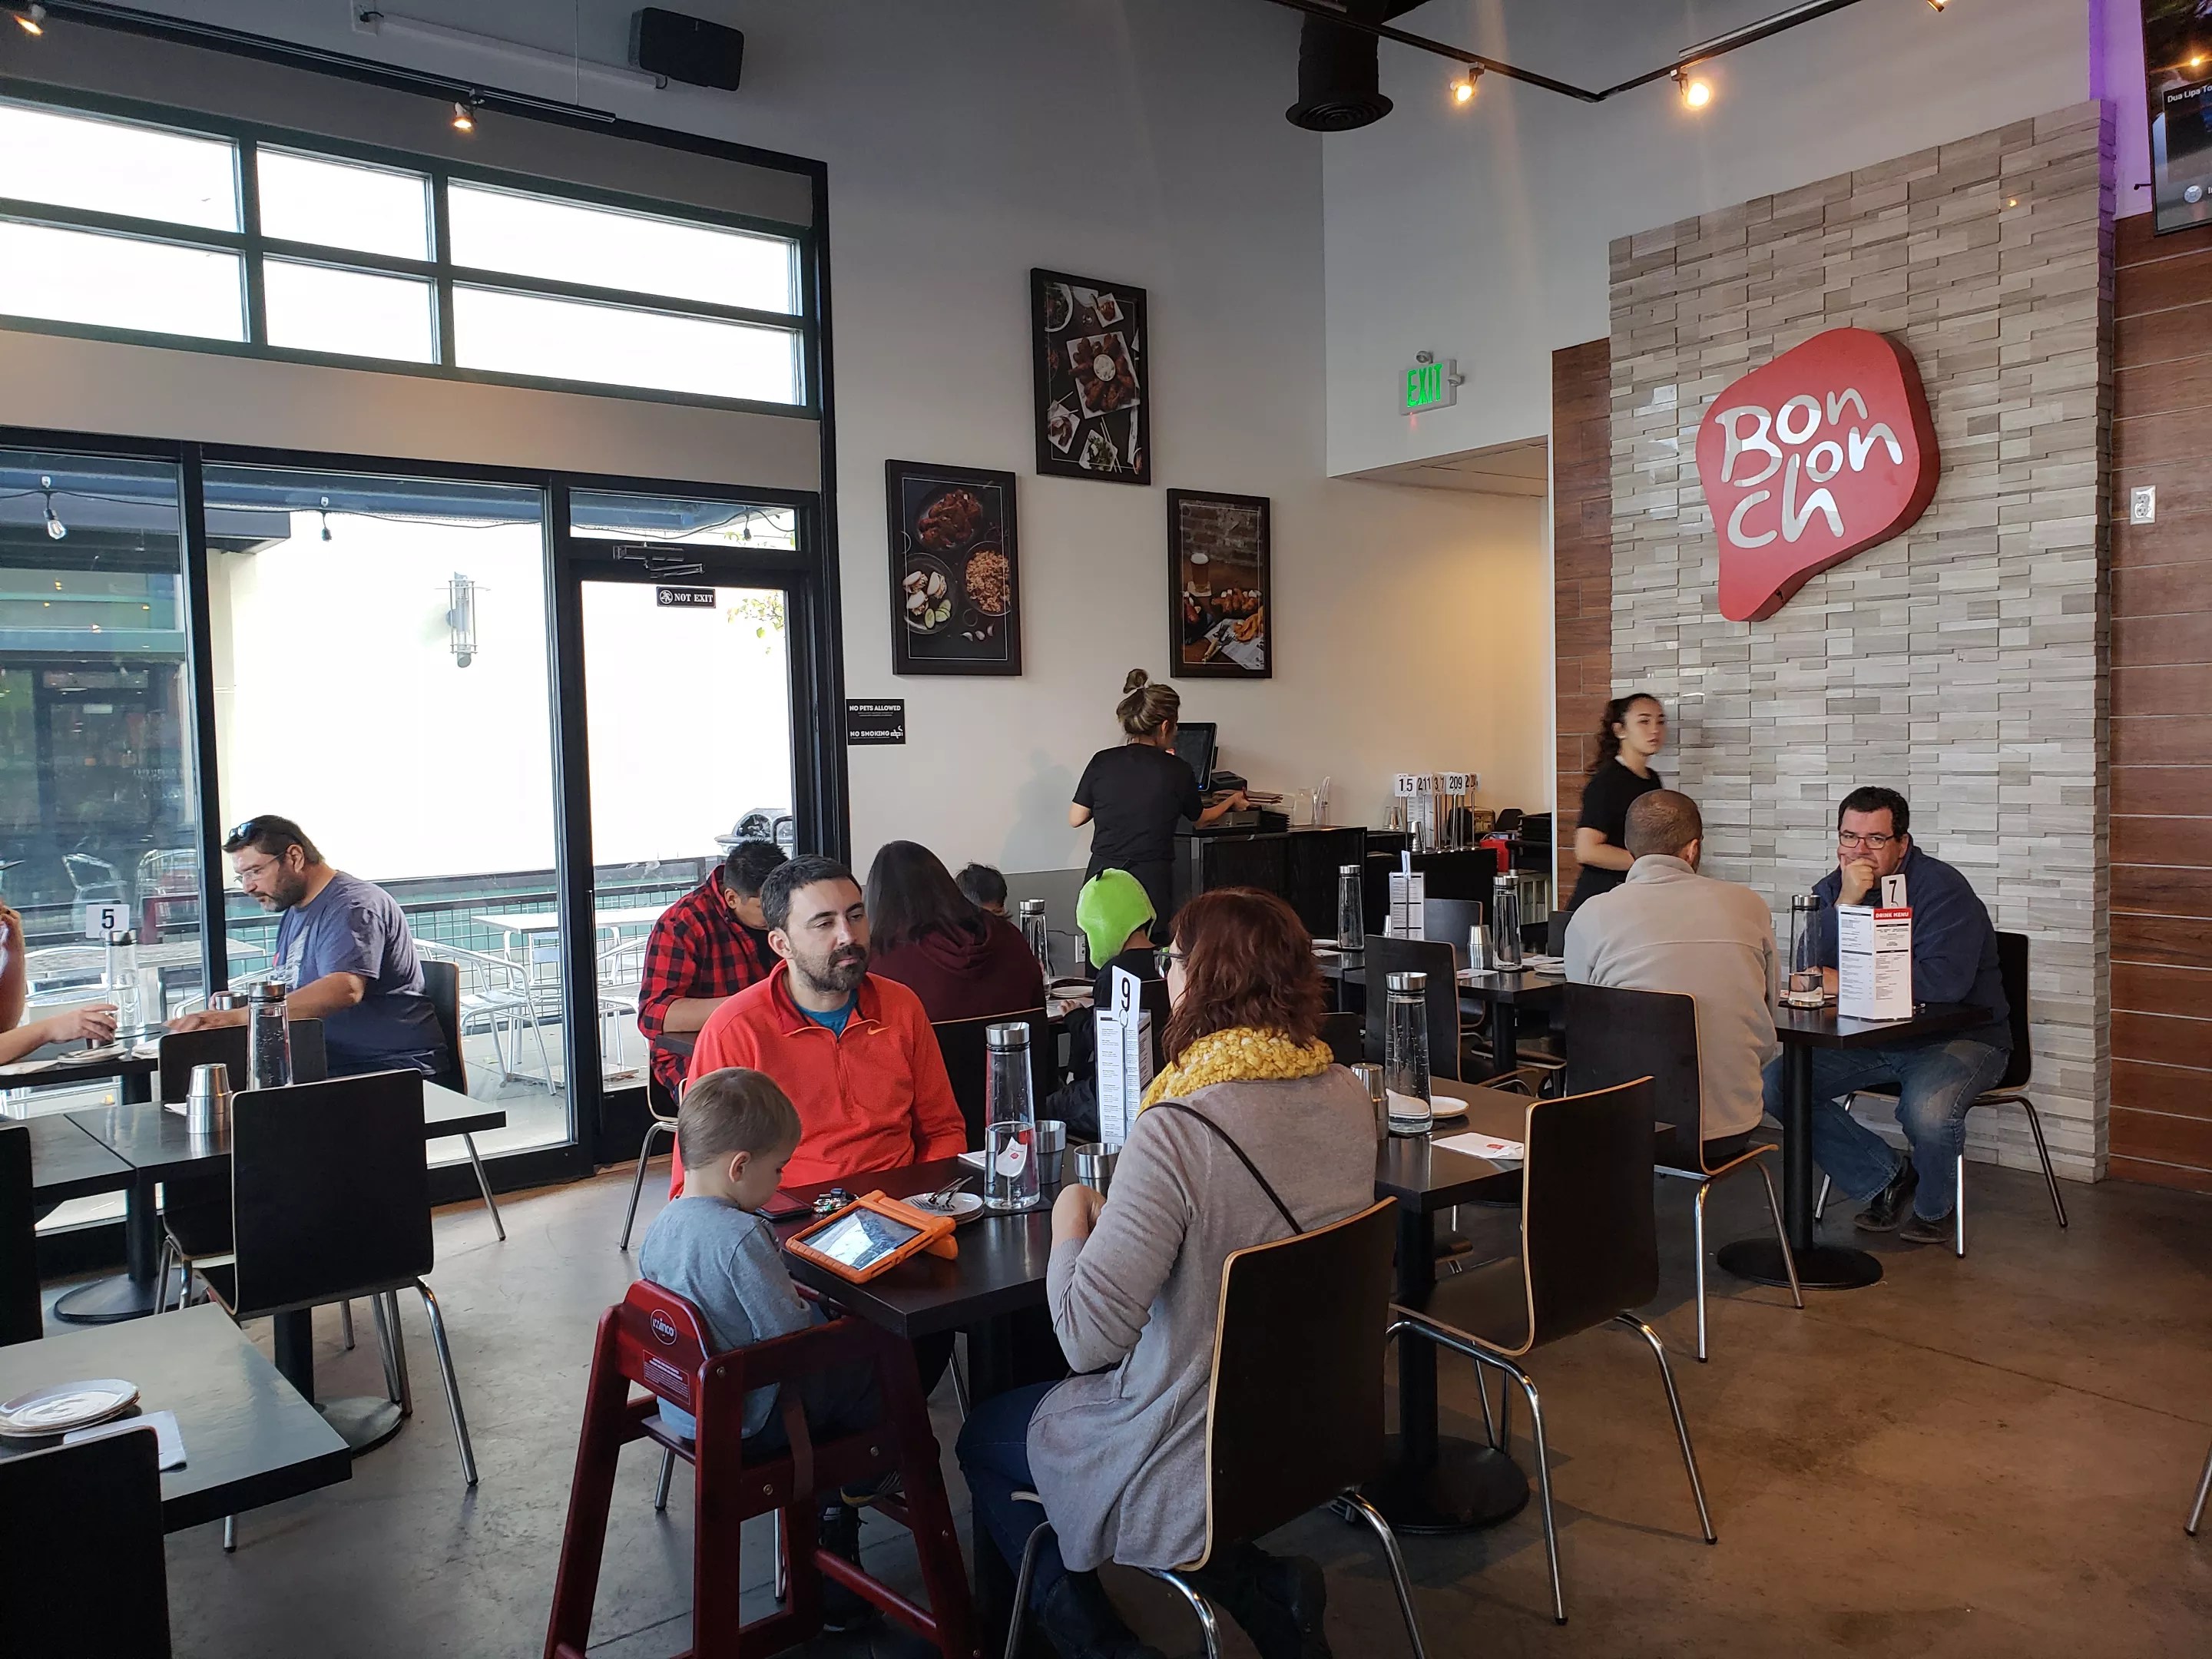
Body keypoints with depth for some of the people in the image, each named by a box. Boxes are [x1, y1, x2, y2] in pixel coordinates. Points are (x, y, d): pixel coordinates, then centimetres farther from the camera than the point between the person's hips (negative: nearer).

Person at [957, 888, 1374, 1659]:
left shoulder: (1177, 1132, -29)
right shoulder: (1348, 1097, -6)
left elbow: (1089, 1335, -26)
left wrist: (1069, 1220, -9)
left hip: (1200, 1463, -7)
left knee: (983, 1437, 20)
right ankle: (1260, 1581, 16)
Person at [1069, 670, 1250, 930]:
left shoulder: (1102, 762, 2)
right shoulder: (1177, 770, -1)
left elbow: (1075, 819, 10)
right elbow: (1201, 819, 19)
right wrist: (1232, 802, 38)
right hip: (1147, 881, -2)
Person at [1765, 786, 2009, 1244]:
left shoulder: (1941, 888, -16)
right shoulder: (1832, 889, 2)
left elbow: (1943, 982, -31)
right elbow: (1809, 973, -12)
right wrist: (1846, 902, -24)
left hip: (1959, 1037, -6)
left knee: (1927, 1111, -35)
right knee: (1776, 1083, -11)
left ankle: (1932, 1207, 2)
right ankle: (1889, 1178, 6)